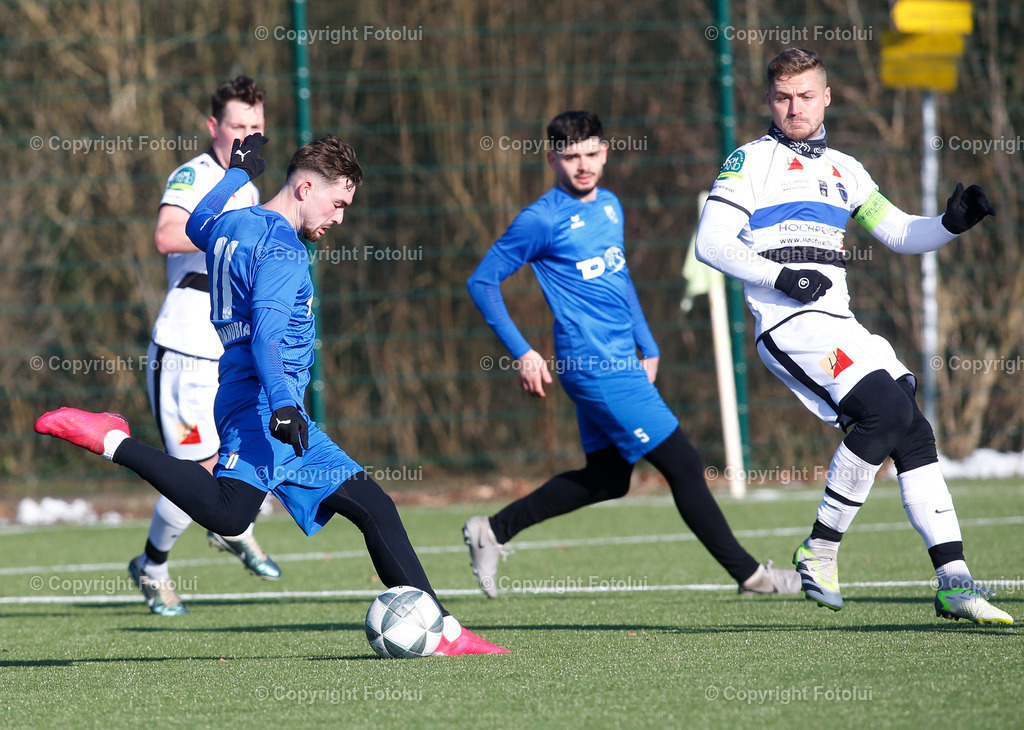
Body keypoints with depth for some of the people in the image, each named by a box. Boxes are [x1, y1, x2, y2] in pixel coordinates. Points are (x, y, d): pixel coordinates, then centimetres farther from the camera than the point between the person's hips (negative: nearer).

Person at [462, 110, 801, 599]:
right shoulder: (542, 220, -11)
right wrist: (522, 353, -11)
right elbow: (482, 281, -7)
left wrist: (648, 348, 19)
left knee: (607, 478, 15)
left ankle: (492, 531, 22)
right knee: (683, 466, -6)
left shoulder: (610, 206, 12)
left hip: (620, 360, 9)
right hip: (592, 365, -9)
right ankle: (748, 573, 2)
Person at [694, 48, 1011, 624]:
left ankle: (954, 581, -3)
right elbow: (711, 243, -6)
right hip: (789, 323, -7)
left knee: (914, 433, -3)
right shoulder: (752, 160, 3)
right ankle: (820, 551, -14)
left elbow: (901, 234, 22)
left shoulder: (843, 170, 22)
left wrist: (953, 223, 2)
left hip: (840, 327, 7)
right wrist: (781, 277, -17)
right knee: (888, 410, -23)